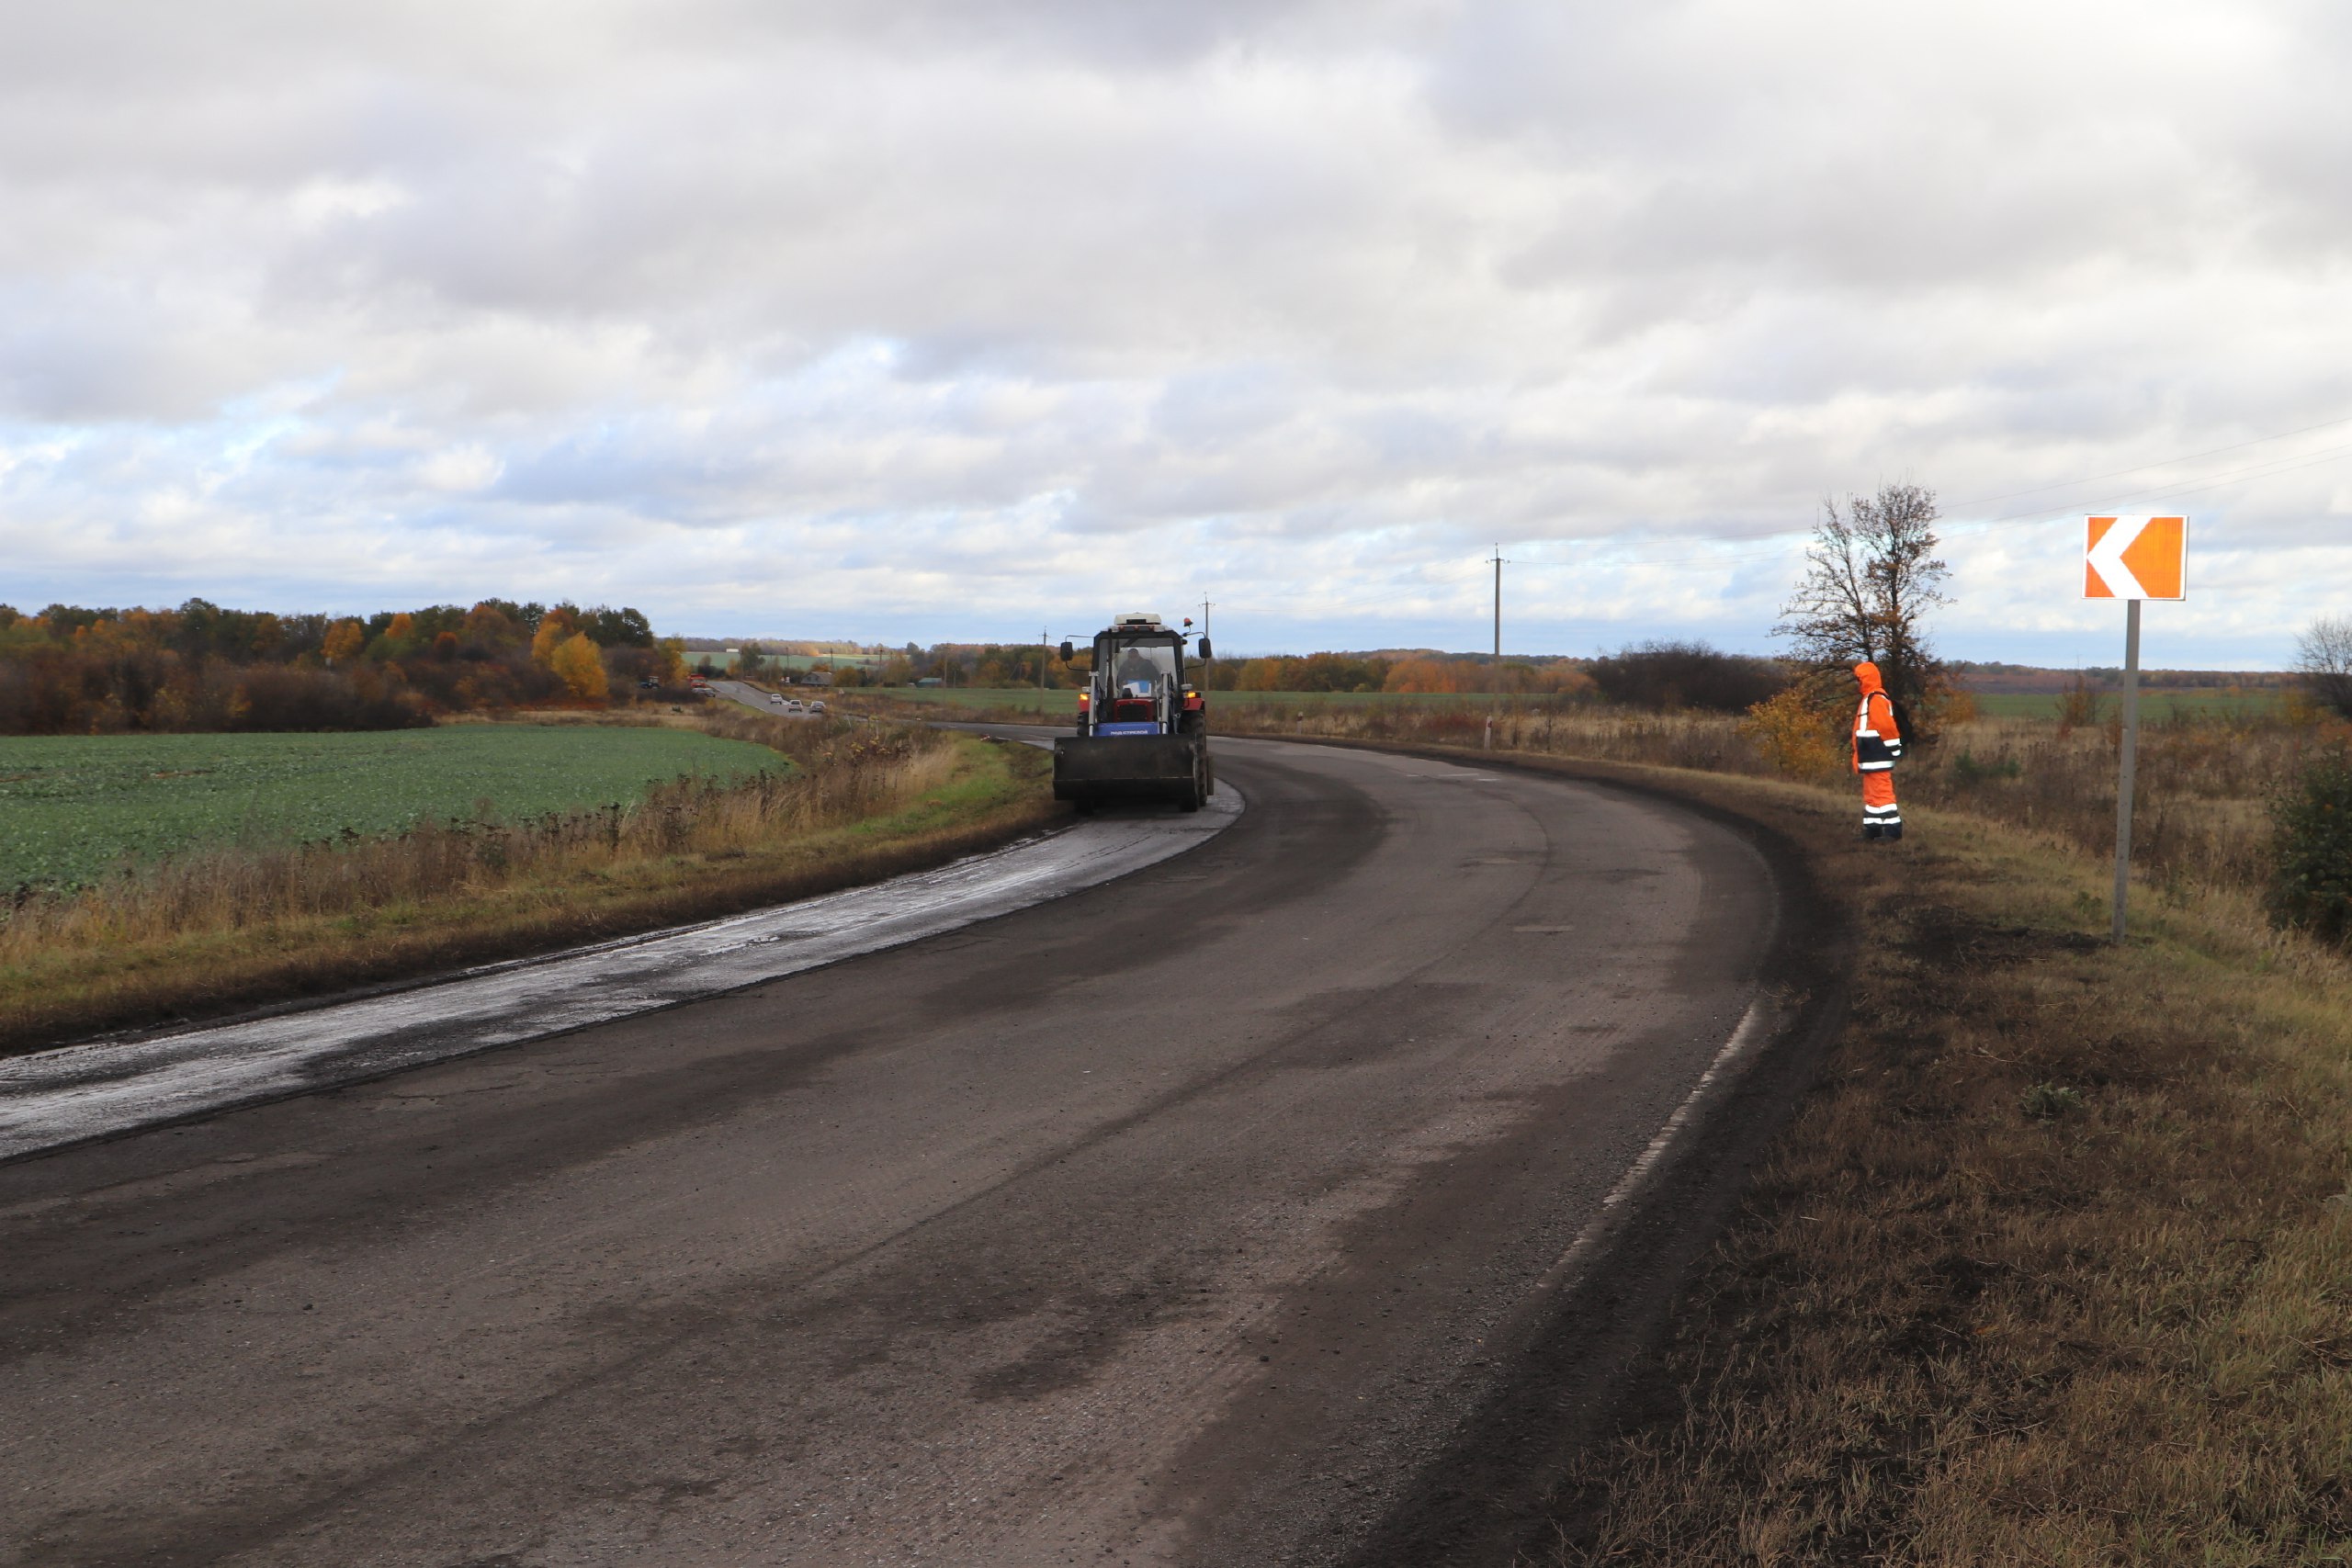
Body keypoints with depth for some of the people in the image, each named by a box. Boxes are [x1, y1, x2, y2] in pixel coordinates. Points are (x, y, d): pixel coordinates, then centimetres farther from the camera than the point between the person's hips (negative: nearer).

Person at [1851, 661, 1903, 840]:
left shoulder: (1876, 699, -16)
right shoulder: (1869, 698, 18)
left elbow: (1887, 726, -22)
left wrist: (1895, 750, -18)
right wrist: (1860, 757, 23)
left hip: (1878, 759, -11)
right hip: (1872, 759, 11)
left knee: (1882, 792, -11)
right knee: (1871, 793, 15)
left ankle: (1893, 829, -11)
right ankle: (1872, 828, 20)